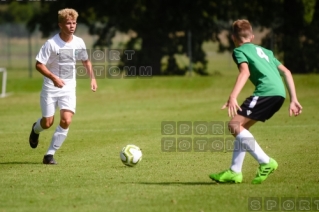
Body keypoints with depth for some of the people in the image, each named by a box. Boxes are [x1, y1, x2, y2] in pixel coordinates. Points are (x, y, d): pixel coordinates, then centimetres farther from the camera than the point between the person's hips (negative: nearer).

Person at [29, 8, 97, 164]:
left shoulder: (79, 43, -1)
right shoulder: (51, 43, -16)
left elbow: (86, 61, 16)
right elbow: (39, 65, -15)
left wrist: (92, 78, 3)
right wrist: (54, 78, -28)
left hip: (69, 88, 3)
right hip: (51, 87, -3)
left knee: (66, 121, -15)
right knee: (48, 123, 3)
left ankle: (50, 154, -5)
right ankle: (36, 129, 42)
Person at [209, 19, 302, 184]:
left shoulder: (239, 50, 9)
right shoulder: (264, 51, 31)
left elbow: (245, 72, -11)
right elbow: (286, 72, 25)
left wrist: (232, 97, -22)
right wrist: (293, 100, 23)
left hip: (266, 91, -8)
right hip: (279, 93, 8)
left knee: (235, 125, -9)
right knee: (241, 128, 17)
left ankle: (265, 162, -15)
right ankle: (234, 172, 16)